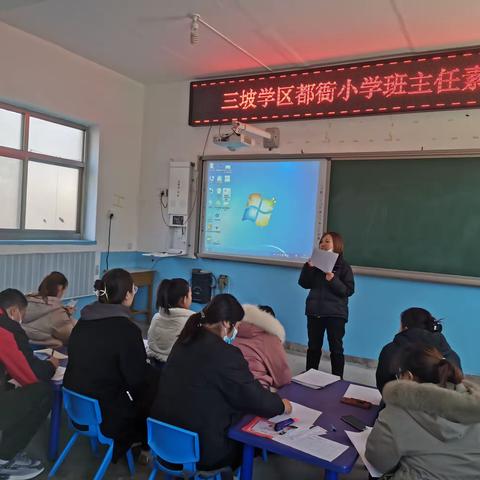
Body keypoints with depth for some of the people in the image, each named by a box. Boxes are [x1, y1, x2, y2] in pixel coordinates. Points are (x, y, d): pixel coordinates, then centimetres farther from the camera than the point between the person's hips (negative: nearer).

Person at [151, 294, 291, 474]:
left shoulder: (185, 341, 2)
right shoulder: (225, 353, -23)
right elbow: (256, 399, -13)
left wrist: (251, 379, 19)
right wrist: (281, 405, 6)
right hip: (200, 447, -7)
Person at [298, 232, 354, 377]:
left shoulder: (343, 266, -6)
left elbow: (349, 290, -11)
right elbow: (304, 284, 2)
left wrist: (333, 280, -25)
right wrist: (308, 267, -11)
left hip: (335, 313, -4)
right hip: (315, 311, 4)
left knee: (336, 348, 3)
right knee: (313, 346, 14)